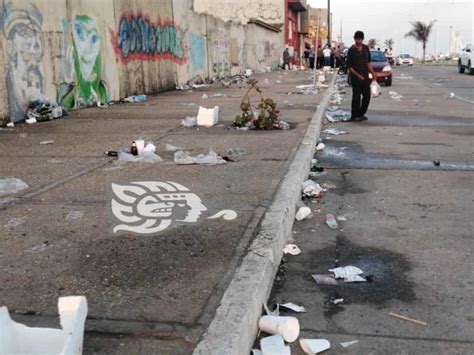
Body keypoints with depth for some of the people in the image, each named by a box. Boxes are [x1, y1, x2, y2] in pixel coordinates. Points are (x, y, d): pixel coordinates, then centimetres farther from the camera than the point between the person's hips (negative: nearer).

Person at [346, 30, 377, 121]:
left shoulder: (366, 48, 8)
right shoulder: (351, 50, -9)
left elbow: (368, 62, 17)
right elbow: (349, 66, -9)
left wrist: (373, 73, 9)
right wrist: (358, 75, -15)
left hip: (365, 76, 6)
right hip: (355, 77, -6)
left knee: (367, 95, 7)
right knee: (356, 96, -2)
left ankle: (361, 113, 21)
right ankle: (355, 115, 9)